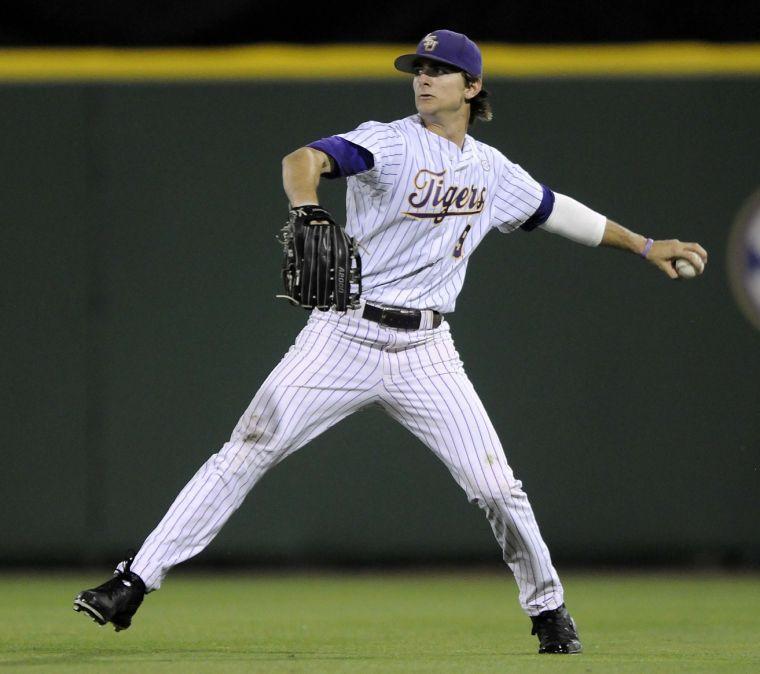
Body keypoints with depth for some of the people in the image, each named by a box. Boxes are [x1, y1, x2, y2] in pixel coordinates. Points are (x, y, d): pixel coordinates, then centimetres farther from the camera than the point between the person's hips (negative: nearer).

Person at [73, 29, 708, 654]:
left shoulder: (494, 172, 11)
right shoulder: (390, 143, -6)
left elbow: (556, 210, 28)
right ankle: (133, 583, -9)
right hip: (344, 336, -3)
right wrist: (306, 207, -46)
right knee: (244, 454, -10)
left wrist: (643, 244, 31)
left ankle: (548, 607, 20)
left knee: (496, 486, -3)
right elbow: (305, 159, -24)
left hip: (426, 352, 3)